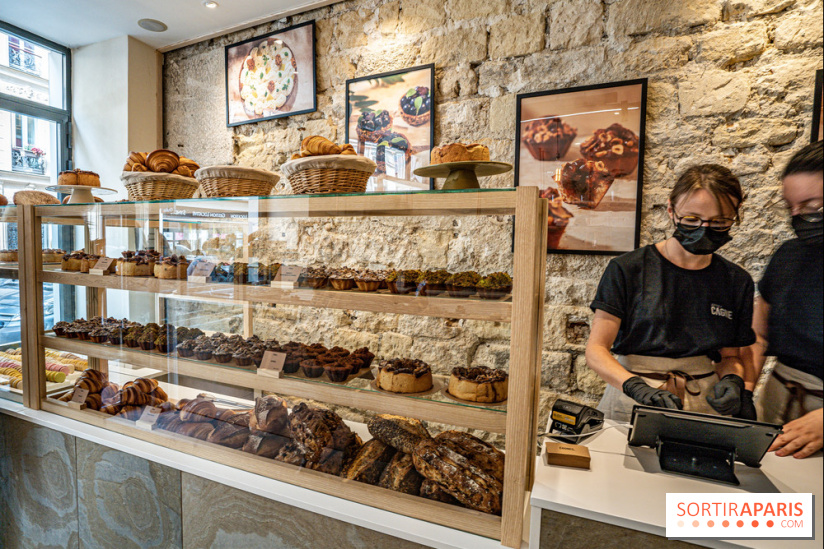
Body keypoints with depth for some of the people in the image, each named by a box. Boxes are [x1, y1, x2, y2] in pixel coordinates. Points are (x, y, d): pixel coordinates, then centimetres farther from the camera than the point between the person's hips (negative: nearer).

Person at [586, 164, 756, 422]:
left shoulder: (737, 282, 8)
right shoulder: (628, 269, -6)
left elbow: (730, 356, 18)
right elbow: (596, 349, -9)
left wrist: (732, 381, -4)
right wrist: (637, 388, -24)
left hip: (703, 405, 4)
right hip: (632, 405, -3)